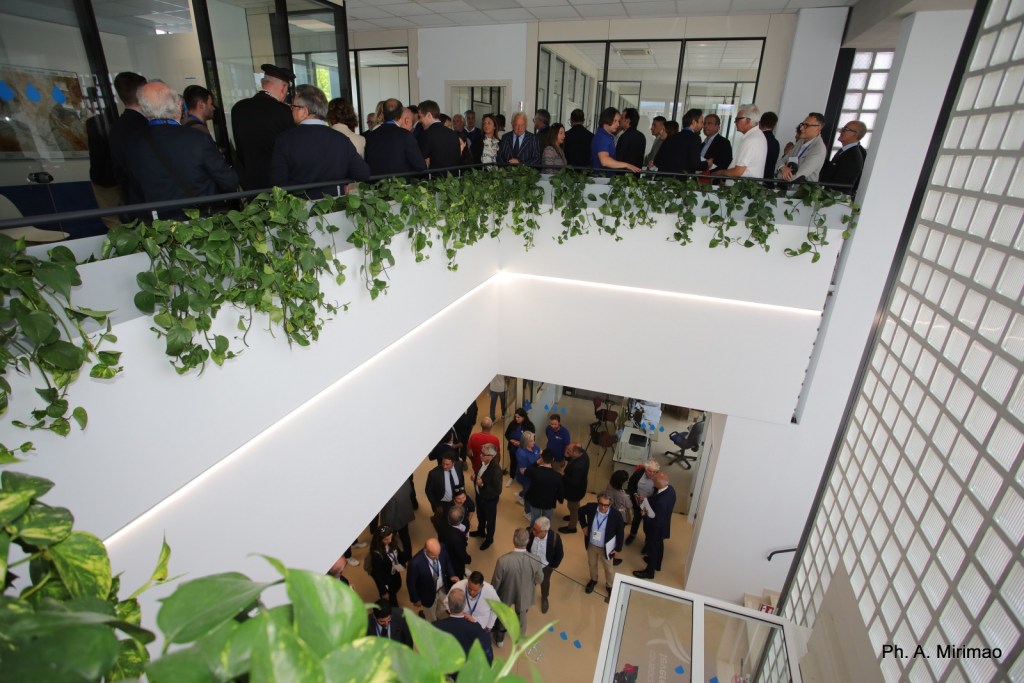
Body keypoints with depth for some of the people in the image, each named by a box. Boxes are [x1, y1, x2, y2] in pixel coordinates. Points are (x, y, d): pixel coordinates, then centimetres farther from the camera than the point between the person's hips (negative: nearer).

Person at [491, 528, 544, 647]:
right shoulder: (535, 562, -33)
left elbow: (496, 581, -20)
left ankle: (499, 638, 56)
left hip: (506, 594, -1)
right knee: (521, 616, 33)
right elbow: (539, 580, -12)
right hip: (524, 595, 2)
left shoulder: (503, 560, -37)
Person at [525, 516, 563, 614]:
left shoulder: (555, 538, -37)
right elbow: (524, 546, -11)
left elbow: (560, 554, -16)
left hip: (546, 566, -1)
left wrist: (553, 566, -5)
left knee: (545, 583, 29)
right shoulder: (530, 532, -34)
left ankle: (544, 598, 61)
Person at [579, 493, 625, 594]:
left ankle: (610, 586, 47)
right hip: (591, 544, 3)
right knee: (592, 564, 26)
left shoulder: (616, 515, -28)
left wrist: (618, 548, -6)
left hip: (606, 547, -3)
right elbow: (581, 511, 2)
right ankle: (593, 580, 54)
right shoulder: (591, 507, -22)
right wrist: (584, 525, -1)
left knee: (608, 568, 20)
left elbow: (620, 532, -12)